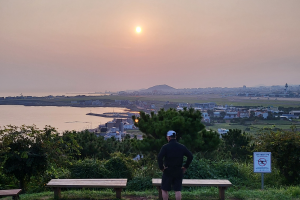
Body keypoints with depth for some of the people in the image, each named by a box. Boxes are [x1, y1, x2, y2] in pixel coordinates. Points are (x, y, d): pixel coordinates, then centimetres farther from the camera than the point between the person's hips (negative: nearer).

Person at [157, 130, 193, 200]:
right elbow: (190, 156, 3)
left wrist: (161, 167, -9)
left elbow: (159, 157, -21)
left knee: (164, 190, 9)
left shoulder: (165, 147, -8)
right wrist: (185, 166, 8)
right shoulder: (182, 147, 3)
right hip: (179, 172, 3)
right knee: (178, 190, 7)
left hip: (168, 171, -3)